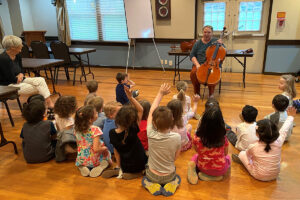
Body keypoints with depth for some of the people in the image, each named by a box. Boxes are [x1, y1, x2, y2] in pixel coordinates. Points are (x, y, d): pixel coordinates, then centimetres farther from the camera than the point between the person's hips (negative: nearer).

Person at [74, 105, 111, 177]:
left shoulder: (77, 129, -8)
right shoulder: (95, 129, -25)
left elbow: (78, 144, 5)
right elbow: (96, 149, -27)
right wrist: (105, 148, -9)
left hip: (81, 160, 4)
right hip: (94, 161, -4)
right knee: (107, 153, 25)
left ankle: (82, 168, 7)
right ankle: (101, 166, -4)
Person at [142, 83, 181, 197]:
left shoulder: (151, 135, -26)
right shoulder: (176, 137, -25)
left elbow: (151, 112, -14)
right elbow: (175, 158, -9)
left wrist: (161, 93, -8)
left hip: (153, 175, 0)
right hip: (169, 176, 1)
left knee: (144, 180, 33)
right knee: (177, 178, 35)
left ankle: (152, 186, 6)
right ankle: (171, 186, 7)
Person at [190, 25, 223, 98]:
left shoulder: (216, 41, 7)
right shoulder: (198, 43, 10)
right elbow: (192, 55, 7)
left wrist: (221, 44, -14)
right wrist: (197, 64, -9)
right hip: (200, 65, 1)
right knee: (193, 73, -29)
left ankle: (211, 93, -8)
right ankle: (196, 92, -7)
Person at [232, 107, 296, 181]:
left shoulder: (253, 147, -28)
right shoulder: (278, 143, -23)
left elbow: (247, 153, -3)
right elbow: (284, 130, -3)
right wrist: (291, 116, 14)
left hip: (259, 176, -3)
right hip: (275, 175, 4)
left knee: (242, 153, 13)